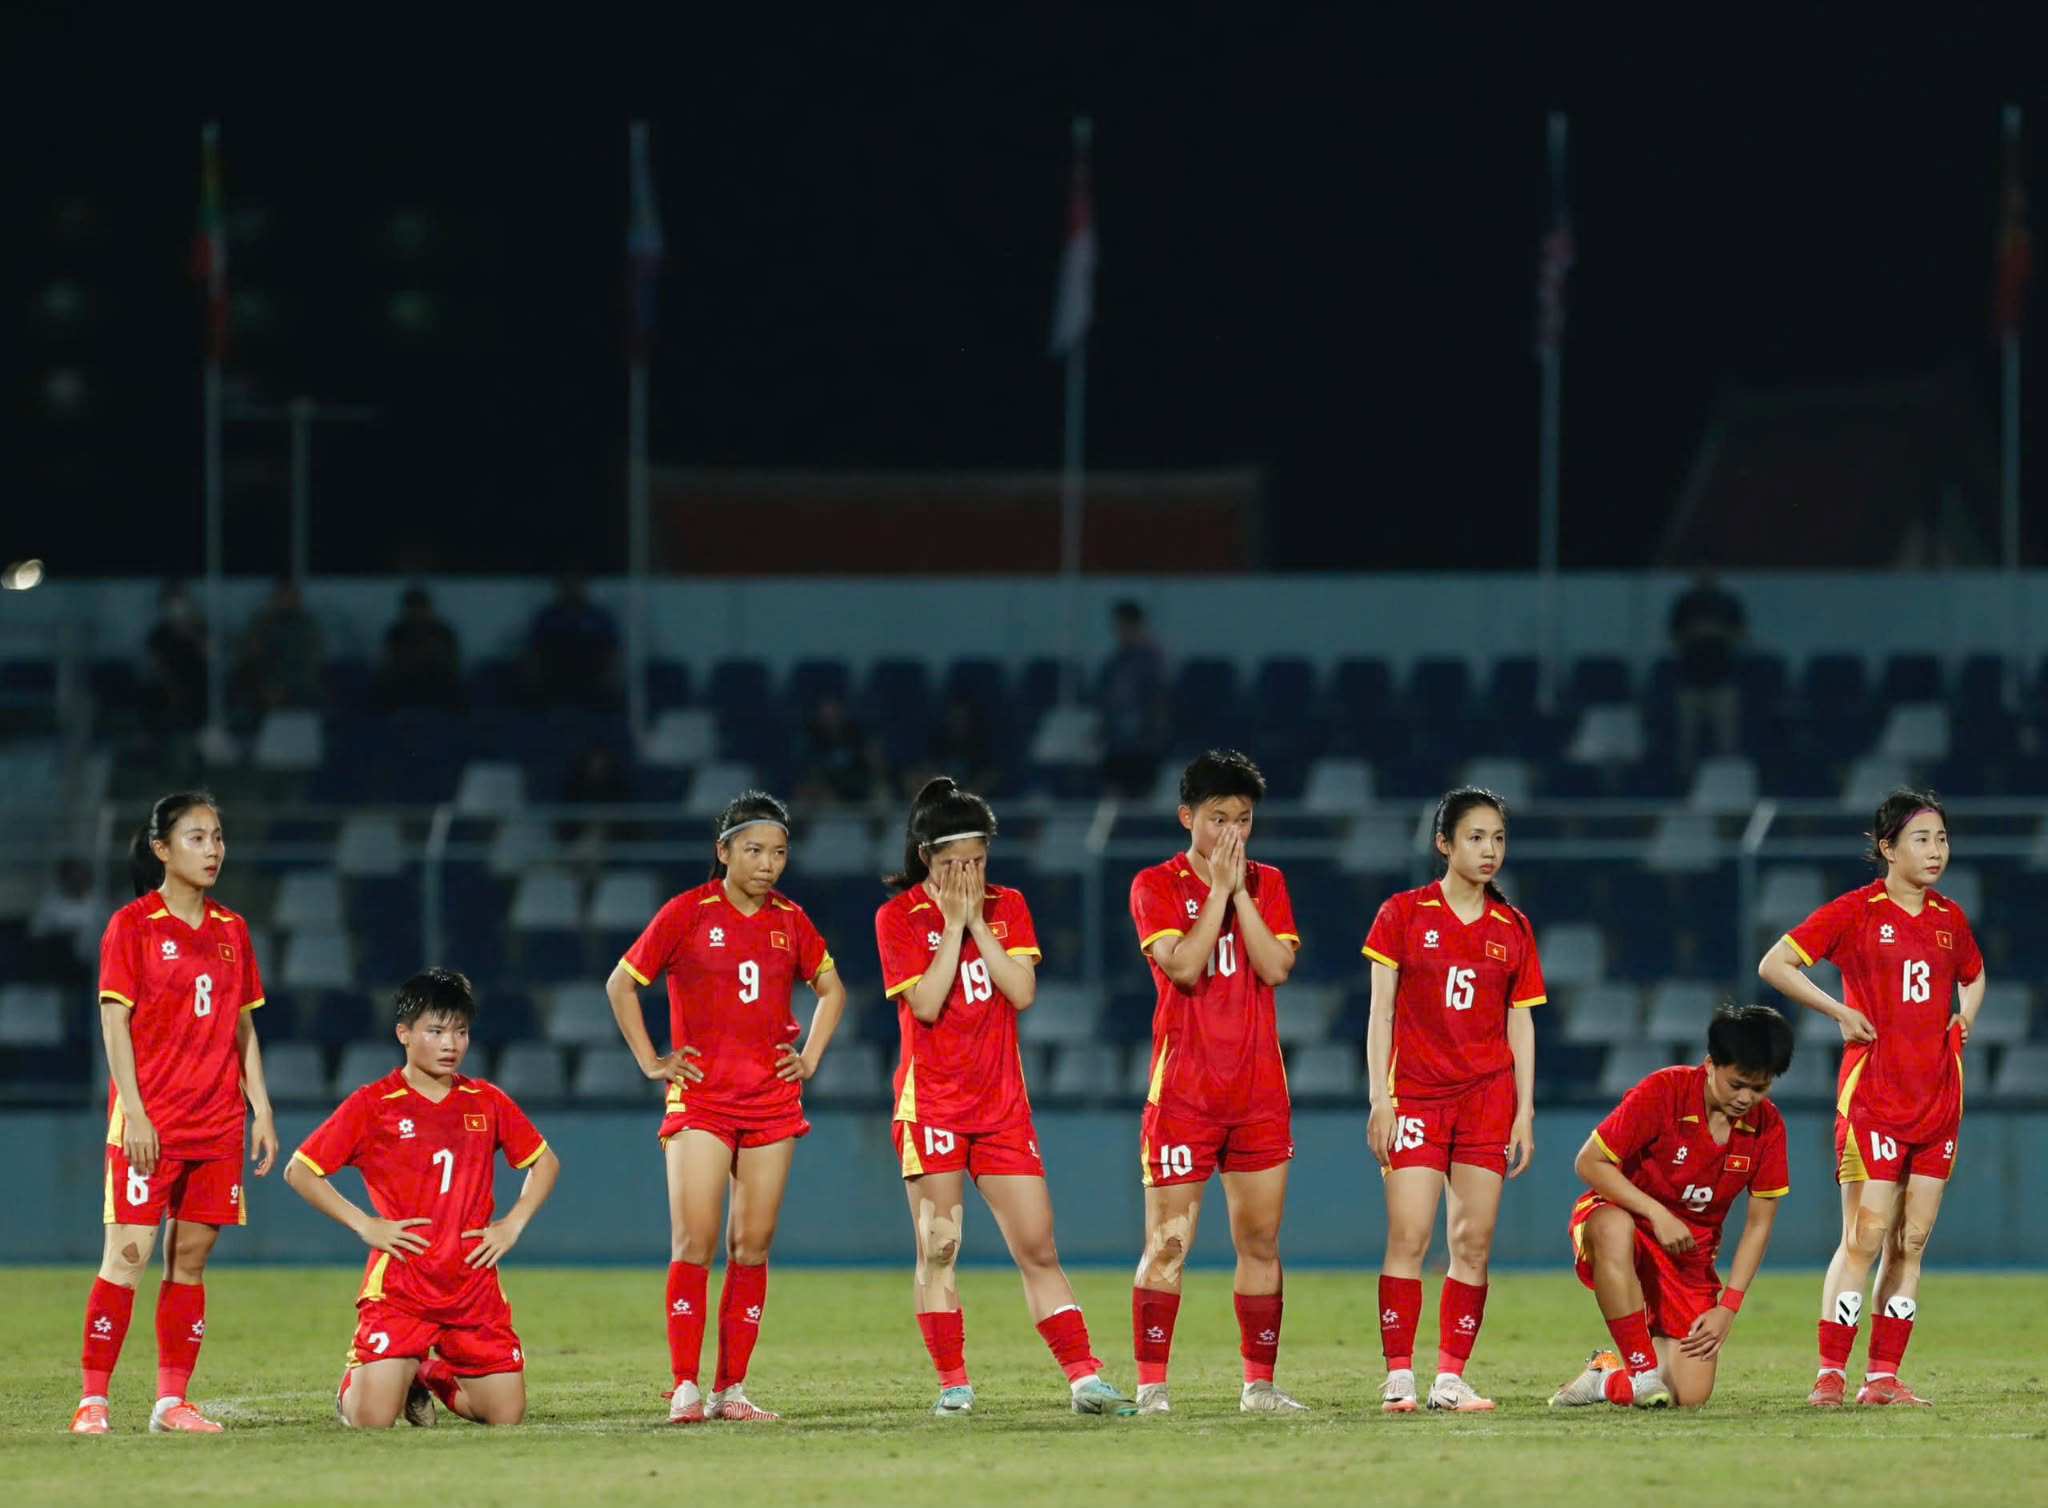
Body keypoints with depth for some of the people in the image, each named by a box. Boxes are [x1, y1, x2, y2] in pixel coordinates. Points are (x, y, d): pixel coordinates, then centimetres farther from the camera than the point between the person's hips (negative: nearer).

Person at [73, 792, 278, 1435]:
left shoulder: (230, 930, 12)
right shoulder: (133, 925, -3)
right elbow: (114, 1021, -7)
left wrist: (261, 1109, 9)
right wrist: (132, 1112, -14)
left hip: (217, 1118, 5)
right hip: (148, 1124, -5)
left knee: (191, 1257, 4)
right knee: (129, 1254, -10)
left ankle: (172, 1400, 8)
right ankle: (93, 1399, -7)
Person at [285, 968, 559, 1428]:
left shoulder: (487, 1103, 8)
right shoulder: (372, 1105, -3)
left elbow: (545, 1162, 21)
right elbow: (299, 1170, -1)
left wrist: (512, 1225, 5)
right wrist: (364, 1225, -8)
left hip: (474, 1284, 3)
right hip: (400, 1283, -3)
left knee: (507, 1416, 0)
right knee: (372, 1421, -14)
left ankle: (432, 1374, 30)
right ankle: (354, 1381, 24)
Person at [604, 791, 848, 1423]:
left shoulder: (790, 921, 8)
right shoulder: (688, 913, -4)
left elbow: (831, 989, 24)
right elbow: (622, 984, 2)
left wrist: (810, 1058, 12)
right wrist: (652, 1062, -2)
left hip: (771, 1103, 4)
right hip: (700, 1099, -4)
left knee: (752, 1246, 3)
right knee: (694, 1243, -11)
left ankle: (731, 1389, 8)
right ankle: (685, 1389, -9)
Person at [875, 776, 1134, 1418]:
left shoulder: (1007, 907, 7)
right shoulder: (899, 917, -2)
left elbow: (1023, 992, -6)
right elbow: (926, 1003, -14)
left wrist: (978, 921, -9)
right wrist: (954, 923, -12)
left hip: (1002, 1103, 3)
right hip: (931, 1102, -3)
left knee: (1038, 1250, -1)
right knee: (938, 1249, -4)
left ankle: (1084, 1380, -4)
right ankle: (954, 1386, 2)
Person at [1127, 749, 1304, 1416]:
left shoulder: (1267, 884, 11)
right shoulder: (1156, 886, 0)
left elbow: (1276, 967, -5)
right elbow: (1182, 966, -15)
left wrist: (1239, 890, -8)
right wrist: (1218, 888, -12)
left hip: (1259, 1089, 4)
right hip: (1184, 1087, -4)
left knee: (1261, 1241, 5)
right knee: (1167, 1245, -6)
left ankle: (1260, 1384, 11)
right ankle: (1151, 1387, -3)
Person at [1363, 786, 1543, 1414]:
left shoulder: (1513, 928, 9)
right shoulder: (1403, 914, 2)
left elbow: (1521, 1023, 11)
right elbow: (1381, 1011, 1)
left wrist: (1525, 1113, 5)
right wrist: (1380, 1099, -6)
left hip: (1488, 1097, 3)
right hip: (1416, 1095, -3)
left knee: (1474, 1242, -2)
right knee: (1408, 1237, -10)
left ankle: (1451, 1377, 3)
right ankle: (1399, 1376, -8)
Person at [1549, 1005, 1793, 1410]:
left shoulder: (1767, 1126, -7)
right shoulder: (1663, 1092, -19)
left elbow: (1759, 1224, 1)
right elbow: (1589, 1162, -16)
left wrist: (1728, 1307, -6)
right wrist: (1658, 1214, -25)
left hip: (1689, 1251, 3)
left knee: (1691, 1396, -13)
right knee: (1612, 1227, -44)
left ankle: (1609, 1378, 20)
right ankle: (1641, 1368, -31)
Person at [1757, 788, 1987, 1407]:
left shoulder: (1950, 919, 11)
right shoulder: (1855, 912, -5)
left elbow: (1973, 977, 31)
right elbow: (1773, 966, -6)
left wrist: (1964, 1020, 11)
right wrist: (1843, 1013, -10)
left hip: (1938, 1096, 6)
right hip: (1872, 1095, -6)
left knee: (1912, 1241, 4)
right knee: (1864, 1238, -9)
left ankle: (1883, 1377, 7)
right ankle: (1830, 1373, -5)